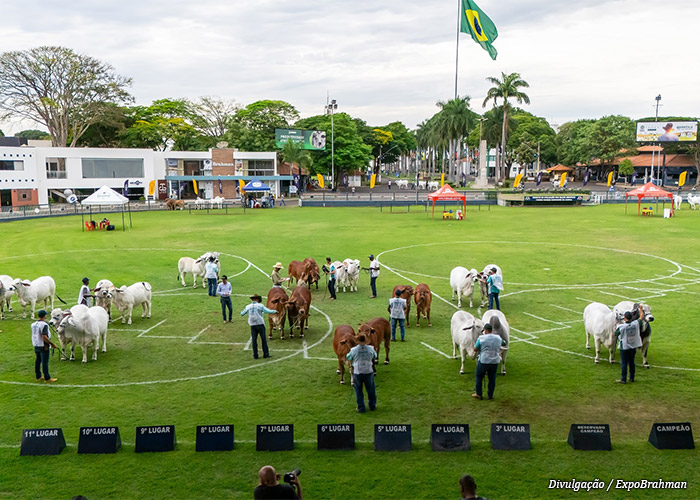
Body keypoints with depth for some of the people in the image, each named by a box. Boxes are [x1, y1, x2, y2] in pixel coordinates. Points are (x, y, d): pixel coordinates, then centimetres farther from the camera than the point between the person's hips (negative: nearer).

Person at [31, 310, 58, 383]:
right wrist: (52, 343, -18)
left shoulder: (33, 324, 6)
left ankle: (38, 377, 25)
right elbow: (44, 337, -25)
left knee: (38, 361, 16)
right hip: (43, 346, -8)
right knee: (45, 362, -3)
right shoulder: (44, 325, -19)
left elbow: (34, 335, 16)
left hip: (36, 346, 8)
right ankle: (47, 378, 2)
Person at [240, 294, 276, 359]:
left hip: (252, 325, 3)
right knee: (263, 339, 4)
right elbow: (268, 311, -12)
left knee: (254, 340, 7)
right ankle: (265, 354, 6)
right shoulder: (260, 305, -4)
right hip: (260, 324, -3)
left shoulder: (248, 306, 7)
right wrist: (274, 311, 5)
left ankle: (255, 355, 7)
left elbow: (242, 314, 17)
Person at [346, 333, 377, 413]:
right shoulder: (370, 349, -8)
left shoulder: (353, 350, -12)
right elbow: (375, 356, 12)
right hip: (369, 372, 1)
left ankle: (361, 408, 20)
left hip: (357, 373, -1)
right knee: (371, 390, 20)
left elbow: (348, 358, 6)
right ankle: (372, 406, 32)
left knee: (358, 391, 15)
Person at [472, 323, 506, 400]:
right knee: (492, 378, 14)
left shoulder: (481, 338, -11)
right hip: (495, 362, 3)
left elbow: (475, 349, -5)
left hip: (483, 361, -3)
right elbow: (504, 343, 21)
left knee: (479, 377, 13)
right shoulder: (498, 338, 1)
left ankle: (478, 394, 18)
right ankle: (490, 395, 20)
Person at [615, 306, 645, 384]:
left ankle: (623, 379, 7)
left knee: (624, 363, 3)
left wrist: (616, 327, 11)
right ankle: (632, 378, 24)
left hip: (624, 347, -4)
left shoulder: (621, 327, -19)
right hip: (633, 347, 4)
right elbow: (642, 317, 8)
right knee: (632, 362, 16)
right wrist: (641, 309, 23)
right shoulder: (636, 324, -9)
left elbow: (615, 334, -5)